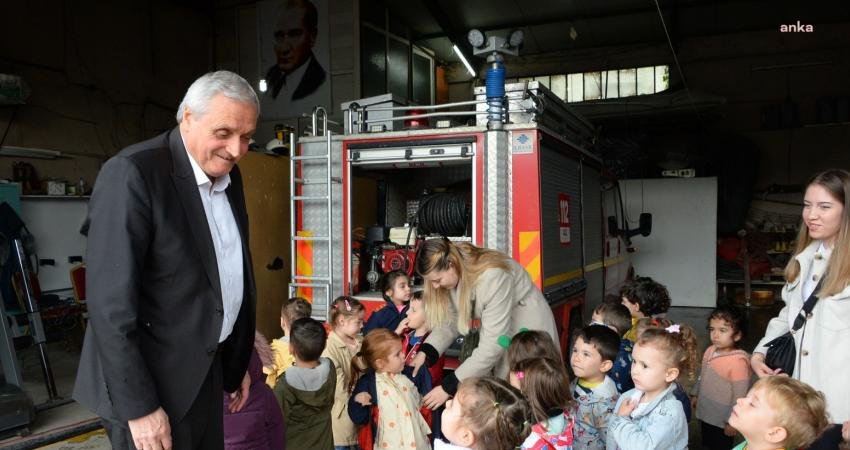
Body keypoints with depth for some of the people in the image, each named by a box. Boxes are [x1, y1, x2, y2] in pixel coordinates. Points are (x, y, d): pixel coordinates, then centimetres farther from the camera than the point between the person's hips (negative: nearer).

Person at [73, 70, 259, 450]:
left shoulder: (228, 175, 5)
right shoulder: (132, 173, -18)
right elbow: (110, 302, -21)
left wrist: (238, 363, 14)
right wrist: (139, 407, -19)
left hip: (207, 372, 7)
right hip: (149, 382, -7)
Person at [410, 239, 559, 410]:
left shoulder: (493, 277, -35)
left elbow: (492, 346, -34)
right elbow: (449, 321, -5)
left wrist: (449, 387, -32)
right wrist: (425, 352, -22)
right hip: (492, 332, 6)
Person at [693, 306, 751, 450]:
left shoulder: (738, 362, -27)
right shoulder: (710, 351, -5)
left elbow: (739, 396, -22)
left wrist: (731, 422, -18)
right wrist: (696, 395, 20)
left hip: (722, 421, -6)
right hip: (705, 414, 6)